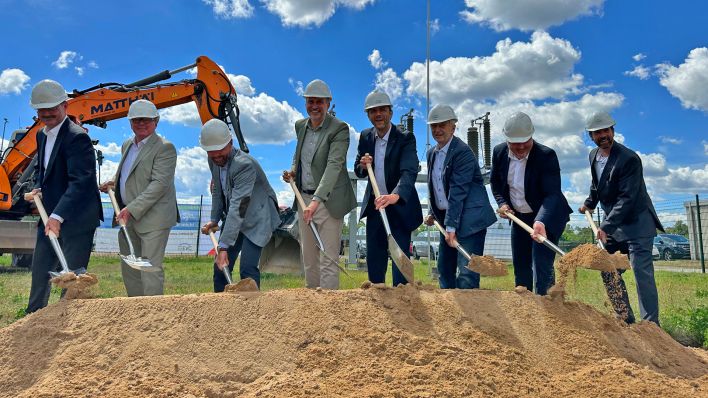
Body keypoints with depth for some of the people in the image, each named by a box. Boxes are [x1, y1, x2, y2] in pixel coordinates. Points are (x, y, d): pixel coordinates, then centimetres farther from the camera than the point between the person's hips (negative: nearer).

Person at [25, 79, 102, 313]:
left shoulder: (77, 137, -18)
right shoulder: (42, 135, 11)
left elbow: (80, 182, -27)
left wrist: (58, 215, -34)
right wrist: (38, 187, 6)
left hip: (77, 217, -9)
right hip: (50, 216, 10)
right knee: (40, 270, 19)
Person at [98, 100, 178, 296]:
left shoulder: (165, 148, -10)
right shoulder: (127, 145, 16)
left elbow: (159, 184, -20)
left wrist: (132, 209, -25)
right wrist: (115, 182, 9)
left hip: (153, 218, -9)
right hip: (127, 217, 9)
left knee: (150, 267, -8)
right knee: (128, 267, 17)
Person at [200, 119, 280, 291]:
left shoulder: (245, 164, -31)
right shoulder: (213, 161, -4)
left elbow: (238, 208, -37)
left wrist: (223, 246, -40)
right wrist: (214, 219, 3)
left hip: (256, 218, -8)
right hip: (232, 218, 8)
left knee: (247, 269, -15)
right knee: (220, 266, 8)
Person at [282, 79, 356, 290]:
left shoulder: (339, 129, -14)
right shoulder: (300, 125, 9)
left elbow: (334, 165, -25)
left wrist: (316, 200, -35)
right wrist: (293, 170, 3)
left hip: (328, 201, -7)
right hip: (304, 199, 7)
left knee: (328, 259, -2)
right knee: (308, 256, 16)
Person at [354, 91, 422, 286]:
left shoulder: (405, 139, -16)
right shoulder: (365, 137, 1)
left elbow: (409, 172, -31)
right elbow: (358, 171, 9)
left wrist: (395, 196, -50)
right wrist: (363, 165, -17)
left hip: (399, 208, -5)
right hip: (374, 206, 5)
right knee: (373, 259, 14)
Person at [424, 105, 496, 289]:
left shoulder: (463, 152, -16)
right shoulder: (431, 153, 10)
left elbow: (457, 192, -21)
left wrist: (451, 227, -24)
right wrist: (433, 213, 12)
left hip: (469, 219, -9)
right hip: (446, 218, 9)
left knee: (466, 274, -11)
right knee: (444, 268, 17)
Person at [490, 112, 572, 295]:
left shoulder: (546, 155, -25)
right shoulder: (499, 152, -9)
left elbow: (552, 194, -31)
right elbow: (495, 181, 8)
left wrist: (541, 222, -46)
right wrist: (502, 202, -8)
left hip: (547, 218, -5)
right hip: (519, 217, 6)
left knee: (541, 266, -13)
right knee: (520, 267, 14)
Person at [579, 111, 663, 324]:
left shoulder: (629, 159, -20)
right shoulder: (593, 156, 5)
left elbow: (627, 198, -26)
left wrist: (606, 226, -31)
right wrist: (590, 203, 22)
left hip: (637, 222, -8)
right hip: (613, 223, 8)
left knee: (641, 271, -12)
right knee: (606, 267, 7)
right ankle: (625, 319, 17)